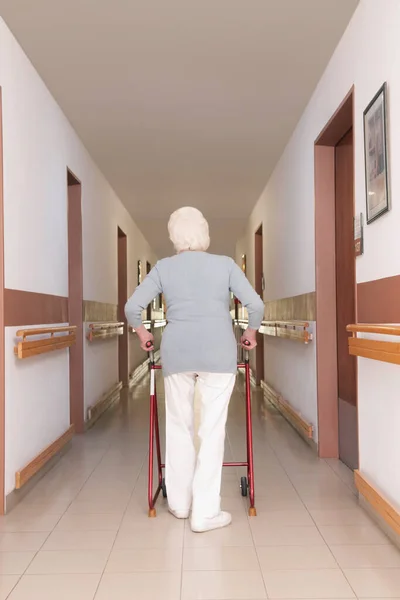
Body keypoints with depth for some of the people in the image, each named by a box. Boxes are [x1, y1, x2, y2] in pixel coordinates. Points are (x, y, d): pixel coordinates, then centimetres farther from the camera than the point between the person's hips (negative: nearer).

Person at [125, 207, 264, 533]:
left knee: (179, 425, 16)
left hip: (176, 352, 2)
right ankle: (205, 512, 10)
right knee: (212, 429, 4)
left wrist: (143, 334, 19)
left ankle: (180, 502, 28)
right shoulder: (225, 264, 5)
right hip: (219, 352, -1)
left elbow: (132, 307, 2)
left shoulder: (164, 267, 7)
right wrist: (251, 333, 15)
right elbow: (256, 305, -2)